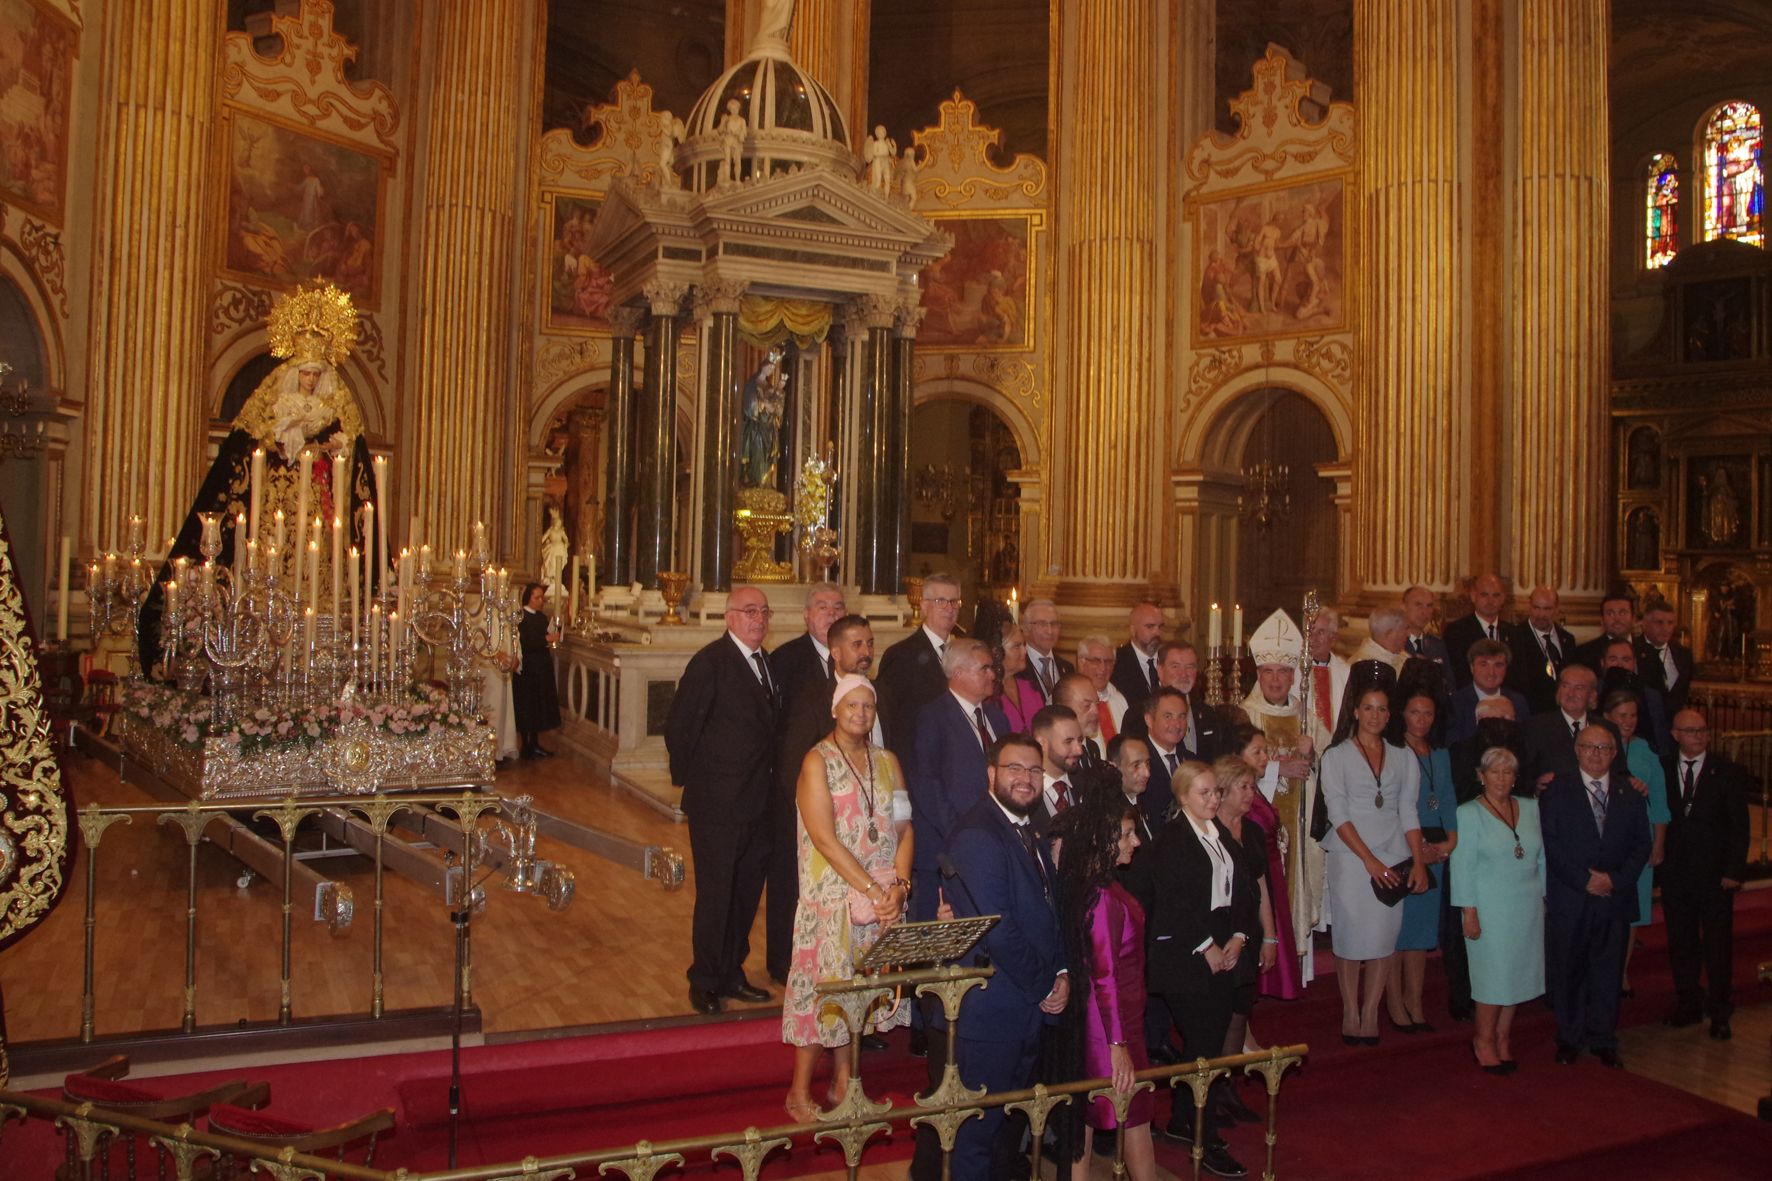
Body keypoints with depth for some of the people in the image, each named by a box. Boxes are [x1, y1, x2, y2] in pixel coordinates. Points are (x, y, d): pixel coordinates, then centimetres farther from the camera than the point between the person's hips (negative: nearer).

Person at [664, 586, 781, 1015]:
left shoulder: (767, 662, 11)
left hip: (757, 804, 7)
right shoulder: (709, 662, -13)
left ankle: (732, 974, 30)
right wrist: (691, 778, -7)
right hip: (717, 805, -7)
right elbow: (678, 727, -14)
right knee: (715, 895, 3)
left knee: (746, 893, 16)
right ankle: (704, 984, 18)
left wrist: (768, 779, 10)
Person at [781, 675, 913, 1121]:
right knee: (823, 984, -1)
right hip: (832, 896, -5)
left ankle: (843, 1084, 21)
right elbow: (824, 837, -15)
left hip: (884, 896, 5)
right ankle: (800, 1092, 11)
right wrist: (872, 889, -18)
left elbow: (904, 829, 6)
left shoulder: (886, 761, 10)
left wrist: (899, 885, -9)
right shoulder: (818, 761, -7)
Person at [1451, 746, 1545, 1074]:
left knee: (1518, 972, 7)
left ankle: (1503, 1036, 20)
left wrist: (1544, 898, 9)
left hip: (1528, 908, 5)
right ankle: (1484, 1041, 13)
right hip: (1490, 908, -4)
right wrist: (1468, 912, -12)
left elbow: (1541, 858, 13)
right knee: (1493, 973, -1)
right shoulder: (1468, 813, -5)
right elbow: (1462, 866, -8)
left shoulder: (1530, 808, 8)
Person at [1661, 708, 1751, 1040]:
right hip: (1675, 873, 2)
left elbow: (1739, 825, -3)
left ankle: (1720, 1013, 14)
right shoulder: (1664, 771, 5)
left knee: (1718, 945, 3)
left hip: (1715, 873, -2)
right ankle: (1689, 1004, 22)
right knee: (1680, 942, 9)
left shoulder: (1729, 772, -1)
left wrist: (1734, 870, -9)